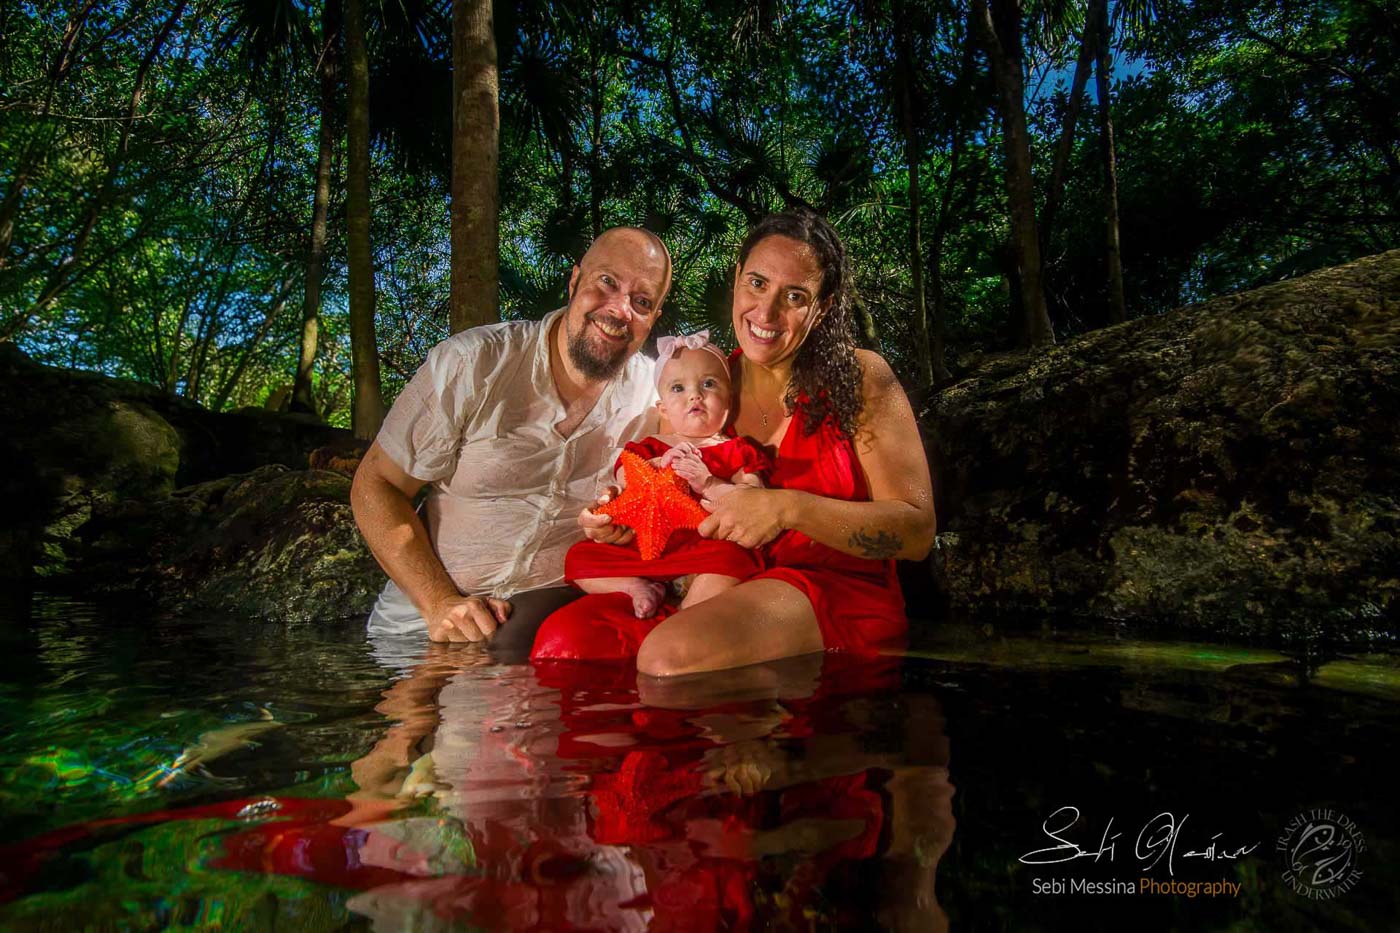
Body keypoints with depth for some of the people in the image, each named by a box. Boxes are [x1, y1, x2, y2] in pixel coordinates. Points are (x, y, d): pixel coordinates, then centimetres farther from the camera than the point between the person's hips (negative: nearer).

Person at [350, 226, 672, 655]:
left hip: (552, 603, 1)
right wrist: (440, 602, -15)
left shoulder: (654, 394, -1)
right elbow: (375, 486, -5)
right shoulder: (472, 363, -9)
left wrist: (623, 528, -11)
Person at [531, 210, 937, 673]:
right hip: (714, 593, 4)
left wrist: (789, 509, -19)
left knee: (671, 653, -32)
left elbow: (917, 531, -7)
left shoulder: (860, 378, 0)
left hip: (835, 595, -3)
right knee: (564, 636, -22)